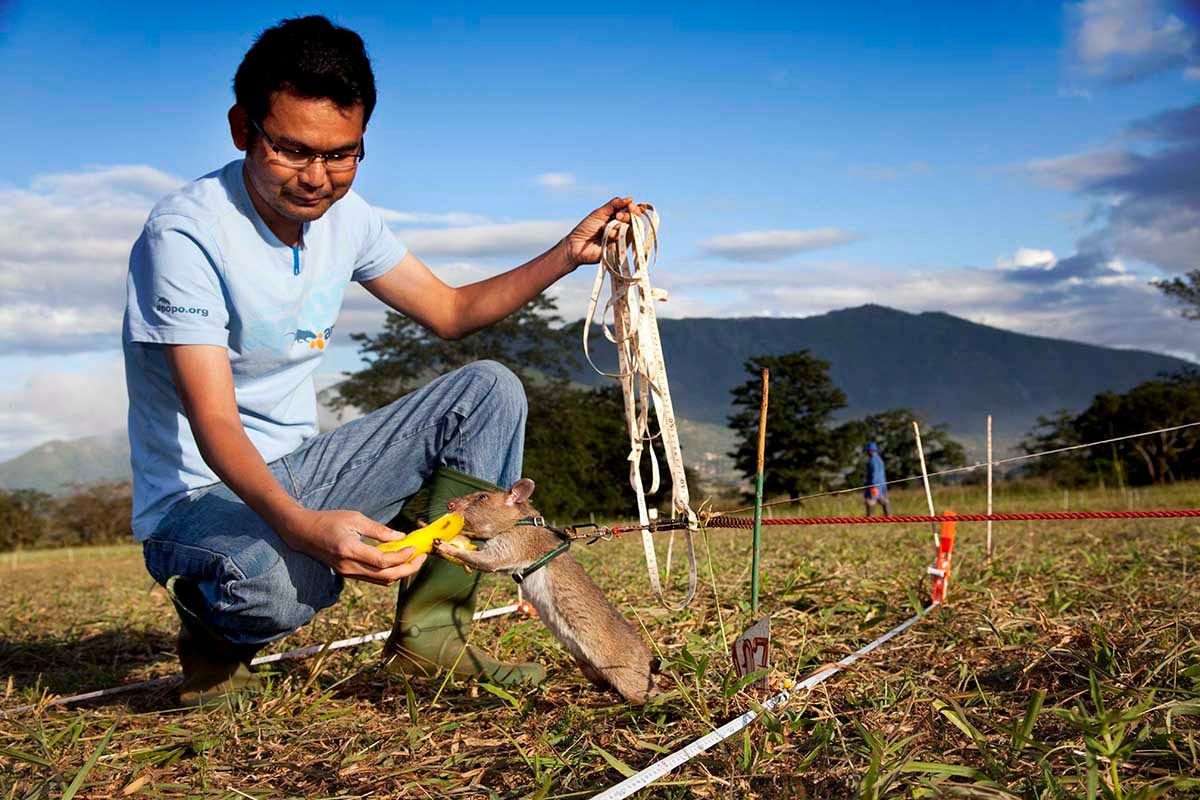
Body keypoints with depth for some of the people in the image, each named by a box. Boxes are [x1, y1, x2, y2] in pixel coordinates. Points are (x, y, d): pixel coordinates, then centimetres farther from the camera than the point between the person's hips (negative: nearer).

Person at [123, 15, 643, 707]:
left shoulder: (343, 216, 1)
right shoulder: (185, 234, -23)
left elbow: (449, 311, 12)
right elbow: (214, 427, -30)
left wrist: (568, 254, 0)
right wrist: (302, 527, -48)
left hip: (298, 475, 7)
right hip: (201, 497, -7)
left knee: (489, 391, -4)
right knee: (280, 582, -41)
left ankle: (430, 630, -8)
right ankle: (217, 625, -1)